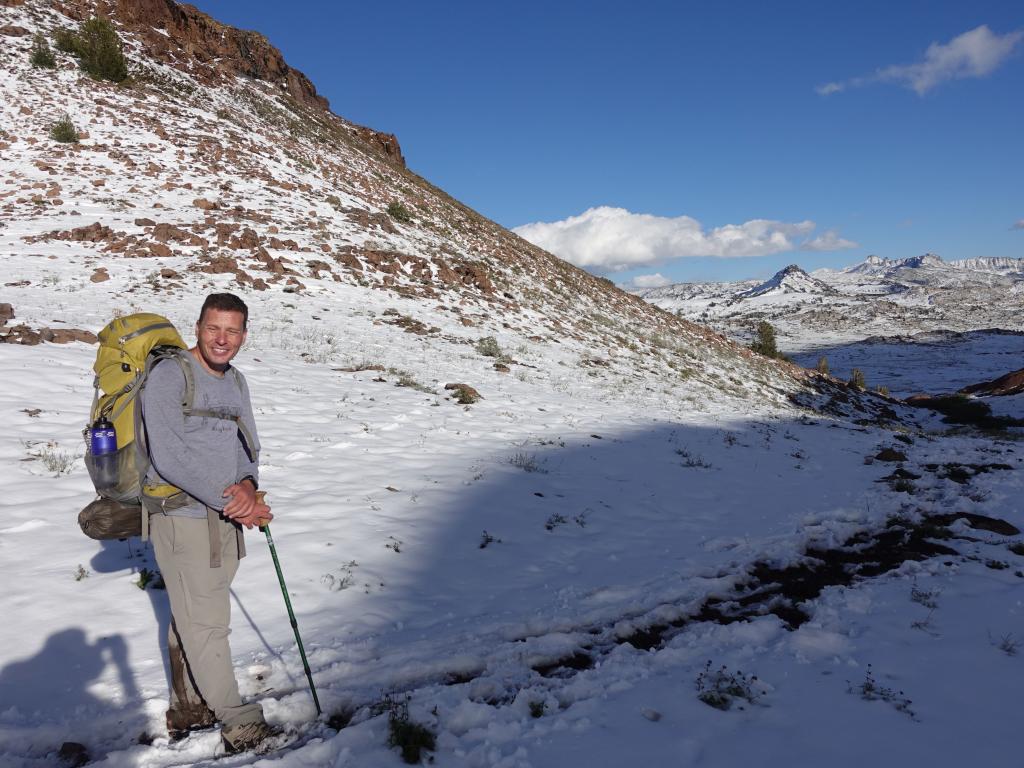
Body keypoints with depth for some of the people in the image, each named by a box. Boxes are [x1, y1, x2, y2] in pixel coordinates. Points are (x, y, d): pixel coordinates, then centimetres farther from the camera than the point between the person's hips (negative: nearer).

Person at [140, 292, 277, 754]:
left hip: (225, 519, 7)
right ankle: (239, 724, 13)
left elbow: (248, 444, 13)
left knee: (191, 620, 19)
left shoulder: (235, 380, 11)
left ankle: (188, 709, 33)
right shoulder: (169, 375, -13)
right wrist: (229, 500, -17)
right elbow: (169, 455, -20)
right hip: (183, 520, -7)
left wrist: (248, 485, -9)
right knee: (207, 626, 1)